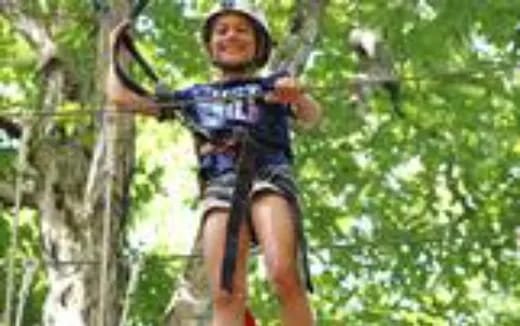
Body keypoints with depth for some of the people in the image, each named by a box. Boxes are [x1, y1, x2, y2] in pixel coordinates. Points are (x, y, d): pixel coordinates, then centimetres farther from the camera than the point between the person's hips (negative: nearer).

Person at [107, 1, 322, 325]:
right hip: (219, 186, 2)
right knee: (225, 296, -17)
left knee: (284, 276, -27)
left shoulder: (274, 85, 23)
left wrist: (298, 96, -18)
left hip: (269, 175, -2)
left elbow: (312, 118, 4)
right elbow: (120, 95, 29)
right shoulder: (196, 95, 29)